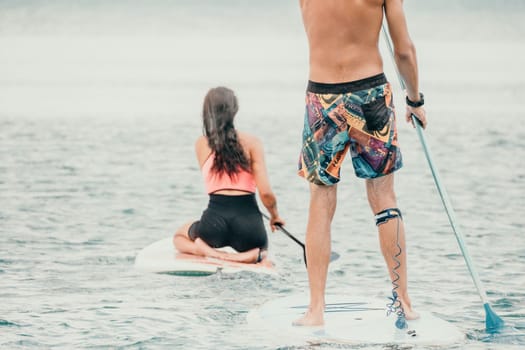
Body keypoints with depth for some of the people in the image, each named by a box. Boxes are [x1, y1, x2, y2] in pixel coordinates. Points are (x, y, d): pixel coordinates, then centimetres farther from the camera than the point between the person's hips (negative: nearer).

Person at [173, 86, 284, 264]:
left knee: (179, 237, 34)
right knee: (261, 254, 36)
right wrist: (275, 216, 14)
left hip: (215, 218, 0)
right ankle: (251, 256, -3)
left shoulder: (201, 144, 8)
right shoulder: (251, 142, 0)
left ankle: (208, 251, -2)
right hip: (248, 221, 0)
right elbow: (266, 192, -3)